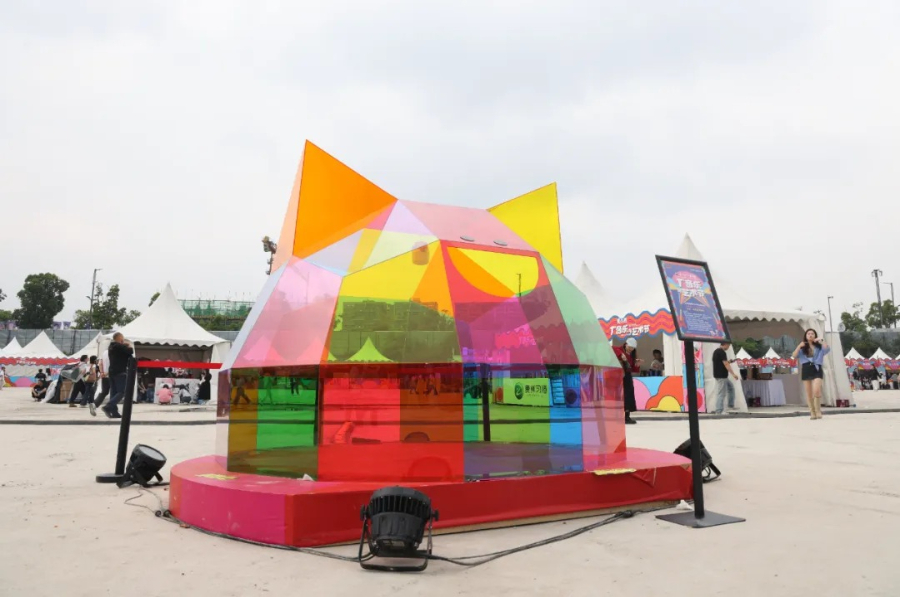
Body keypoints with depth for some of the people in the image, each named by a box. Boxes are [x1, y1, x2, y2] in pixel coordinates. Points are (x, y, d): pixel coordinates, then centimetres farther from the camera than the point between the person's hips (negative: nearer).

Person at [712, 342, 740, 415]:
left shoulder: (716, 351, 15)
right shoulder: (722, 352, -16)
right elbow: (726, 364, -21)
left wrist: (728, 362, 17)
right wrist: (733, 374, -22)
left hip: (720, 375, 10)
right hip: (721, 376, -10)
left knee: (731, 387, 19)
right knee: (721, 394, -6)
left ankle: (731, 407, 20)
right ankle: (719, 411, -4)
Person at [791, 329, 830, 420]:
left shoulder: (819, 346, 7)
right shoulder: (802, 348, 12)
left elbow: (827, 348, -13)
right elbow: (794, 355, 0)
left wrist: (821, 340, -8)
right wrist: (799, 346, -7)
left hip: (816, 369, -2)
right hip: (806, 370, 2)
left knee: (816, 390, -19)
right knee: (809, 393, 4)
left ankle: (818, 410, -1)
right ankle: (812, 413, 10)